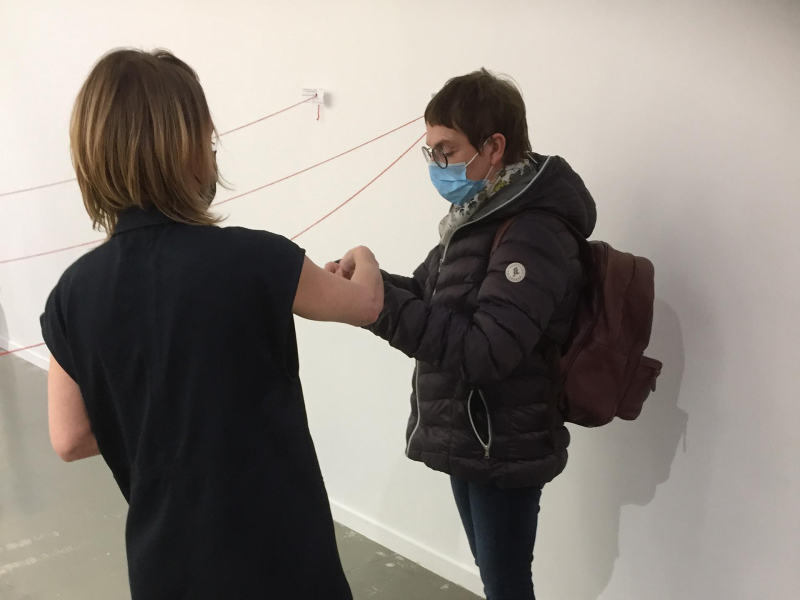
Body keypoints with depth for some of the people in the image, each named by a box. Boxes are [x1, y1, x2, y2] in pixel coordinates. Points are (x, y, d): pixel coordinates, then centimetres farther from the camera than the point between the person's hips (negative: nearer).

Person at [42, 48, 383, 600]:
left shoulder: (75, 292, -9)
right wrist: (363, 262, 19)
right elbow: (365, 305, -3)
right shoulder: (256, 261, -21)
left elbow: (71, 440, 0)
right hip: (277, 551, -4)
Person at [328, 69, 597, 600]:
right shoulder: (483, 214, 6)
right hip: (467, 438, 8)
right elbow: (430, 298, 8)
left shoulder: (534, 233, -23)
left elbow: (484, 351, -31)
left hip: (504, 451, -8)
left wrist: (380, 305, -32)